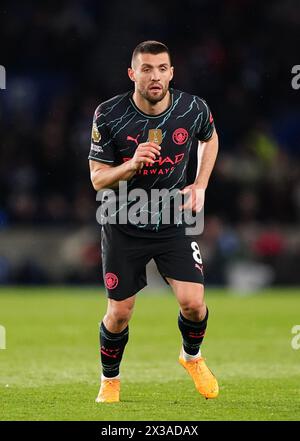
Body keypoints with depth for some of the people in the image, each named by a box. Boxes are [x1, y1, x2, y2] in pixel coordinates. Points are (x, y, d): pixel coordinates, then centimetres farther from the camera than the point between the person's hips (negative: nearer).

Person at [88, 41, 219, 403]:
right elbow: (97, 179, -12)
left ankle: (192, 358, 23)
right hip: (124, 226, -1)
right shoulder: (109, 115, -17)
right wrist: (133, 164, -30)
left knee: (192, 303, -10)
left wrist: (199, 187, 3)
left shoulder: (193, 109, -11)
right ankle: (109, 380, 29)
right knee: (119, 313, 2)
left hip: (173, 222, 1)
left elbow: (210, 139, 14)